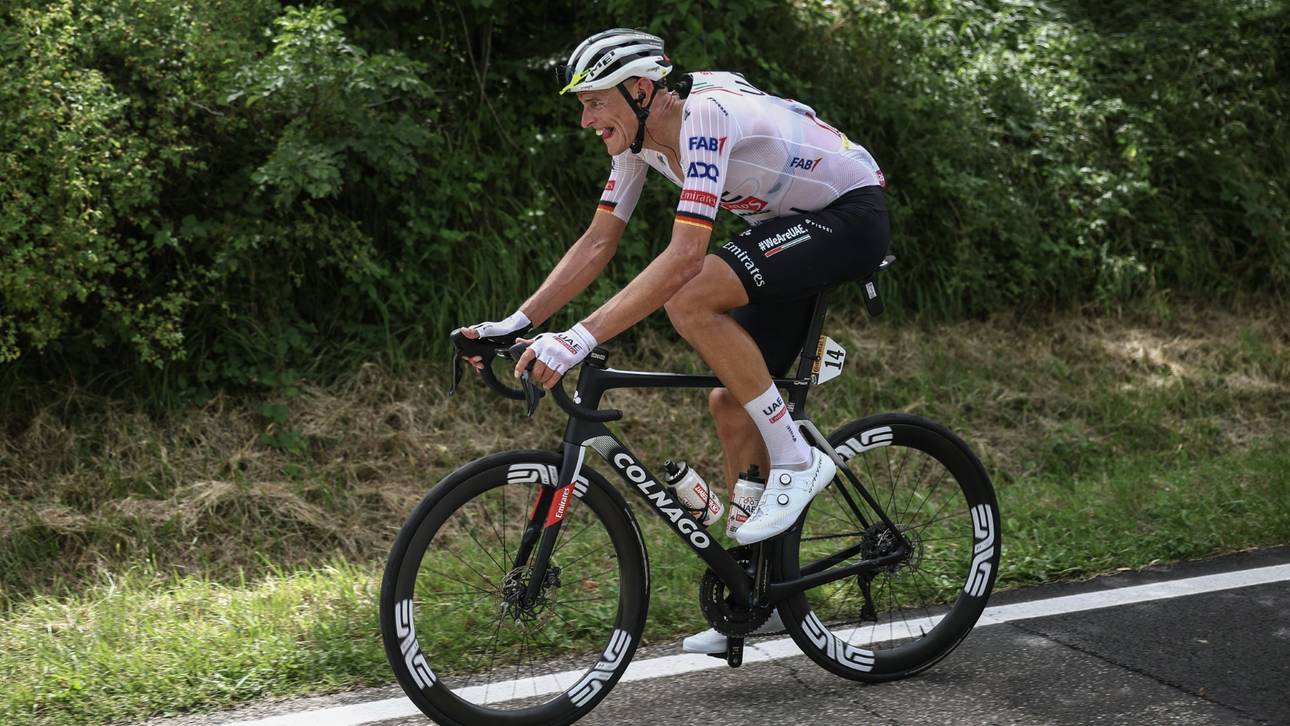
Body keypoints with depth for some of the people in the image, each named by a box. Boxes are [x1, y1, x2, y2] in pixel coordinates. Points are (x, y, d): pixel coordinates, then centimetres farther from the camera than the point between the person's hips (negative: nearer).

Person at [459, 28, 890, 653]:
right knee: (730, 404, 4)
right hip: (791, 225, 9)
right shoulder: (638, 136, -2)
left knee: (690, 300, -29)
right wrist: (515, 324, -8)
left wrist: (581, 338, -43)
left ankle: (796, 458, -16)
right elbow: (596, 244, 2)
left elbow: (685, 256, -38)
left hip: (853, 215, -9)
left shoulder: (705, 116, -29)